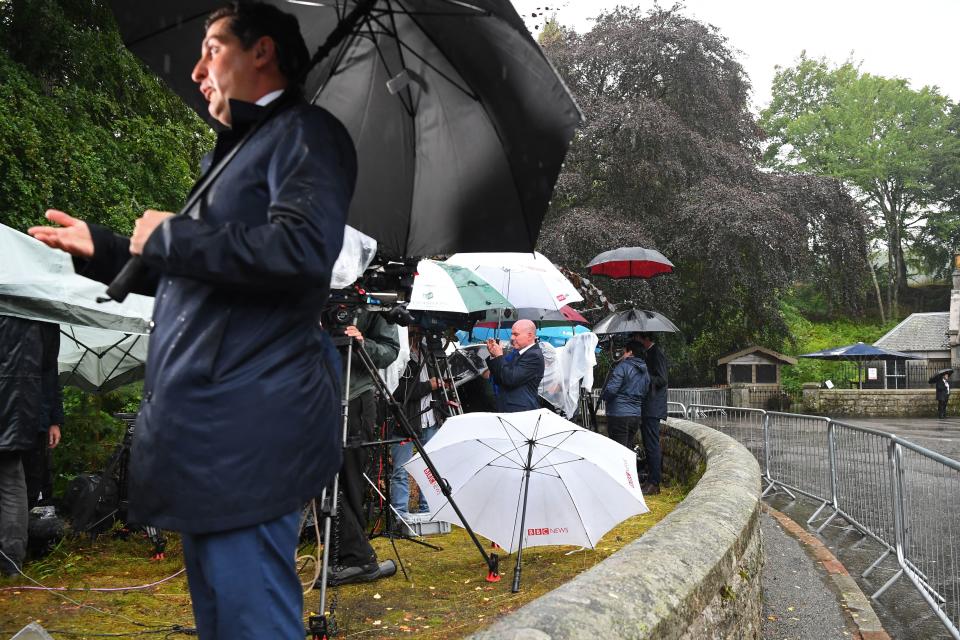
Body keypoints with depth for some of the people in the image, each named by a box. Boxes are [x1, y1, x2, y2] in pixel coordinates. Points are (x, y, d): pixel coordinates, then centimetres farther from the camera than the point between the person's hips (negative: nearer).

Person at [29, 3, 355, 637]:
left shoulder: (305, 132, -4)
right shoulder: (239, 150, 25)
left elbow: (304, 247, -24)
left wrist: (169, 236, -12)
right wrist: (102, 249, 29)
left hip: (244, 431, -10)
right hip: (206, 425, 10)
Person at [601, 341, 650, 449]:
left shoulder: (623, 366, -11)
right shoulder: (644, 372, 13)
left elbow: (611, 389, -18)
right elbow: (645, 395, 16)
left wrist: (604, 397, 1)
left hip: (619, 415, -8)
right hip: (636, 415, 8)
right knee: (628, 449, 14)